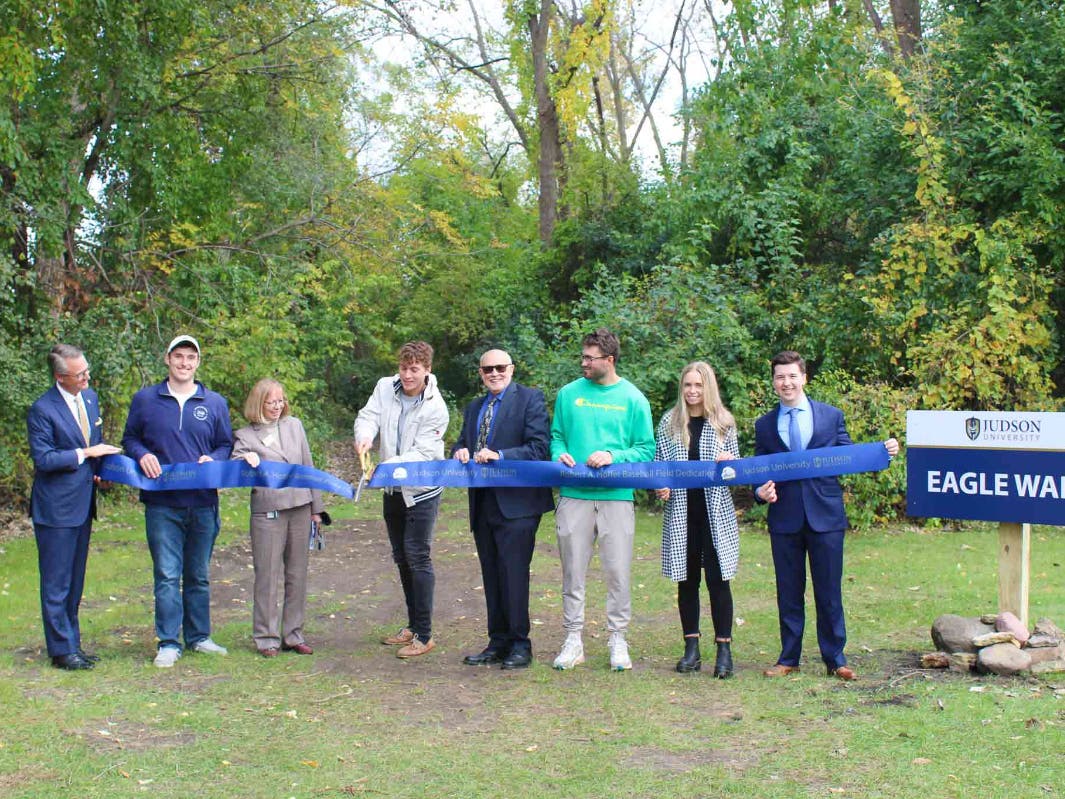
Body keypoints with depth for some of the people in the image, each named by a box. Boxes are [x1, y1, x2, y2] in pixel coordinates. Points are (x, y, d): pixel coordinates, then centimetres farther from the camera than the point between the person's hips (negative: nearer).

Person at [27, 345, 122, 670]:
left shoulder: (90, 398, 8)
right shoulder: (42, 410, -15)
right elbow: (43, 459, -18)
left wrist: (98, 471, 3)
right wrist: (85, 453, -18)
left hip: (83, 504, 8)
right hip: (56, 508, -8)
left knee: (75, 582, 16)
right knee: (56, 583, 0)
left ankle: (72, 644, 25)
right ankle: (61, 650, 8)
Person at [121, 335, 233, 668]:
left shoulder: (214, 403, 9)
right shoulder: (145, 399, 6)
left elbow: (226, 446, 12)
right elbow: (129, 439, 12)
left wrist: (213, 459, -10)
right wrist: (142, 455, -9)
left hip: (203, 503, 2)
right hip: (162, 504, -2)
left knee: (199, 575, 11)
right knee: (167, 575, -3)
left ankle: (198, 637, 22)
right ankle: (168, 643, 3)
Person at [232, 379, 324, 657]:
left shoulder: (294, 426, 14)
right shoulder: (245, 436, 3)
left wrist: (316, 506, 14)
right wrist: (246, 461, -25)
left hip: (300, 508, 4)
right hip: (267, 511, -4)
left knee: (297, 574, 7)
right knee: (267, 575, -2)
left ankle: (293, 634, 16)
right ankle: (267, 637, 7)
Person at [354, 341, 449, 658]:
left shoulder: (435, 407, -17)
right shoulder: (385, 388, -1)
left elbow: (423, 453, -21)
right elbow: (368, 416, -8)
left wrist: (389, 465, -35)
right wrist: (365, 436, -32)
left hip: (421, 490, -7)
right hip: (392, 489, 7)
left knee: (418, 556, -9)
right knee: (401, 557, 15)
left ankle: (424, 635, -2)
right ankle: (413, 625, 29)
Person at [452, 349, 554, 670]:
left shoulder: (530, 399, -3)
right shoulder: (474, 408, 19)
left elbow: (539, 447, -12)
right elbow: (462, 442, 19)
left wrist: (499, 456, -21)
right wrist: (460, 451, -5)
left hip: (515, 502, -7)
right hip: (483, 504, 7)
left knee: (513, 574, -8)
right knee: (491, 577, 11)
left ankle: (519, 645, 1)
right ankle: (498, 643, 18)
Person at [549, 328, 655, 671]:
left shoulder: (633, 399, 2)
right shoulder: (569, 394, 8)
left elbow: (646, 449, 2)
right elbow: (556, 435, 15)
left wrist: (613, 456, -13)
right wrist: (560, 453, -6)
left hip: (617, 497, -2)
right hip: (574, 497, 2)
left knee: (618, 572, 1)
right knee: (573, 571, 5)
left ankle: (618, 640, 12)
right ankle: (573, 640, 14)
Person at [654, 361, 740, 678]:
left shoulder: (723, 423, 4)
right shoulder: (669, 422, 6)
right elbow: (658, 464, 8)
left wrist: (729, 462, -14)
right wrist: (660, 487, -10)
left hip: (716, 511, -2)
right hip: (680, 512, 2)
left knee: (717, 578, -4)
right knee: (687, 580, 7)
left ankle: (724, 649, 2)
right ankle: (691, 648, 15)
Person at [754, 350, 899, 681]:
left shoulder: (832, 416, 6)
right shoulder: (765, 425, 9)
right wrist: (761, 491, -11)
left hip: (825, 515, -1)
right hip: (784, 518, 1)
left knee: (829, 592, 3)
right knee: (788, 592, 9)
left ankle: (835, 659, 13)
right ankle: (789, 658, 18)